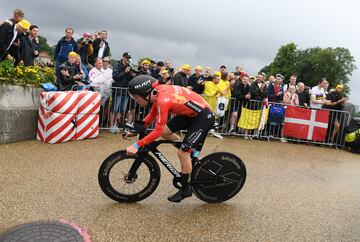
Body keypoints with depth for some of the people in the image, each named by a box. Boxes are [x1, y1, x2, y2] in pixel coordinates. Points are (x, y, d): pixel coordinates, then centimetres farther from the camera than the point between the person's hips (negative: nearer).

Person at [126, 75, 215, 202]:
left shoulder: (163, 100, -29)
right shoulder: (159, 91, -4)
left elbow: (157, 131, -27)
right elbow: (153, 114, 11)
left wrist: (136, 145, -23)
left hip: (203, 116, -9)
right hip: (190, 112, 9)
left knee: (182, 153, -7)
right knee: (165, 132, 5)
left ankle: (185, 189, 13)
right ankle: (191, 153, 21)